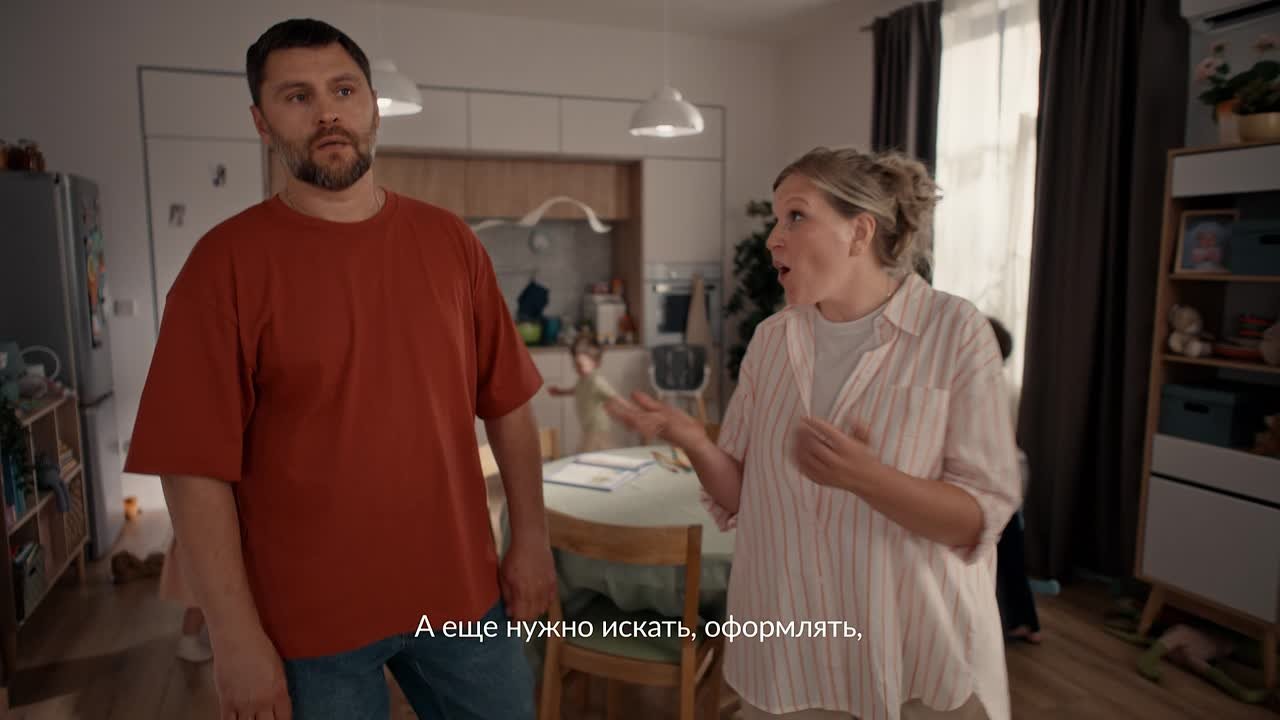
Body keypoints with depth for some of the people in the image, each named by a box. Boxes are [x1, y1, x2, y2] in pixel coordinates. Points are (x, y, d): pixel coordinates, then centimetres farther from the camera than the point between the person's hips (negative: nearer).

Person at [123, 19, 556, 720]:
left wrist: (529, 538, 1)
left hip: (462, 592, 4)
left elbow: (507, 405, 2)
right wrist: (236, 636, -12)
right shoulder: (226, 264, -10)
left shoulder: (448, 240, 0)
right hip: (310, 622, -3)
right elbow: (195, 465, -11)